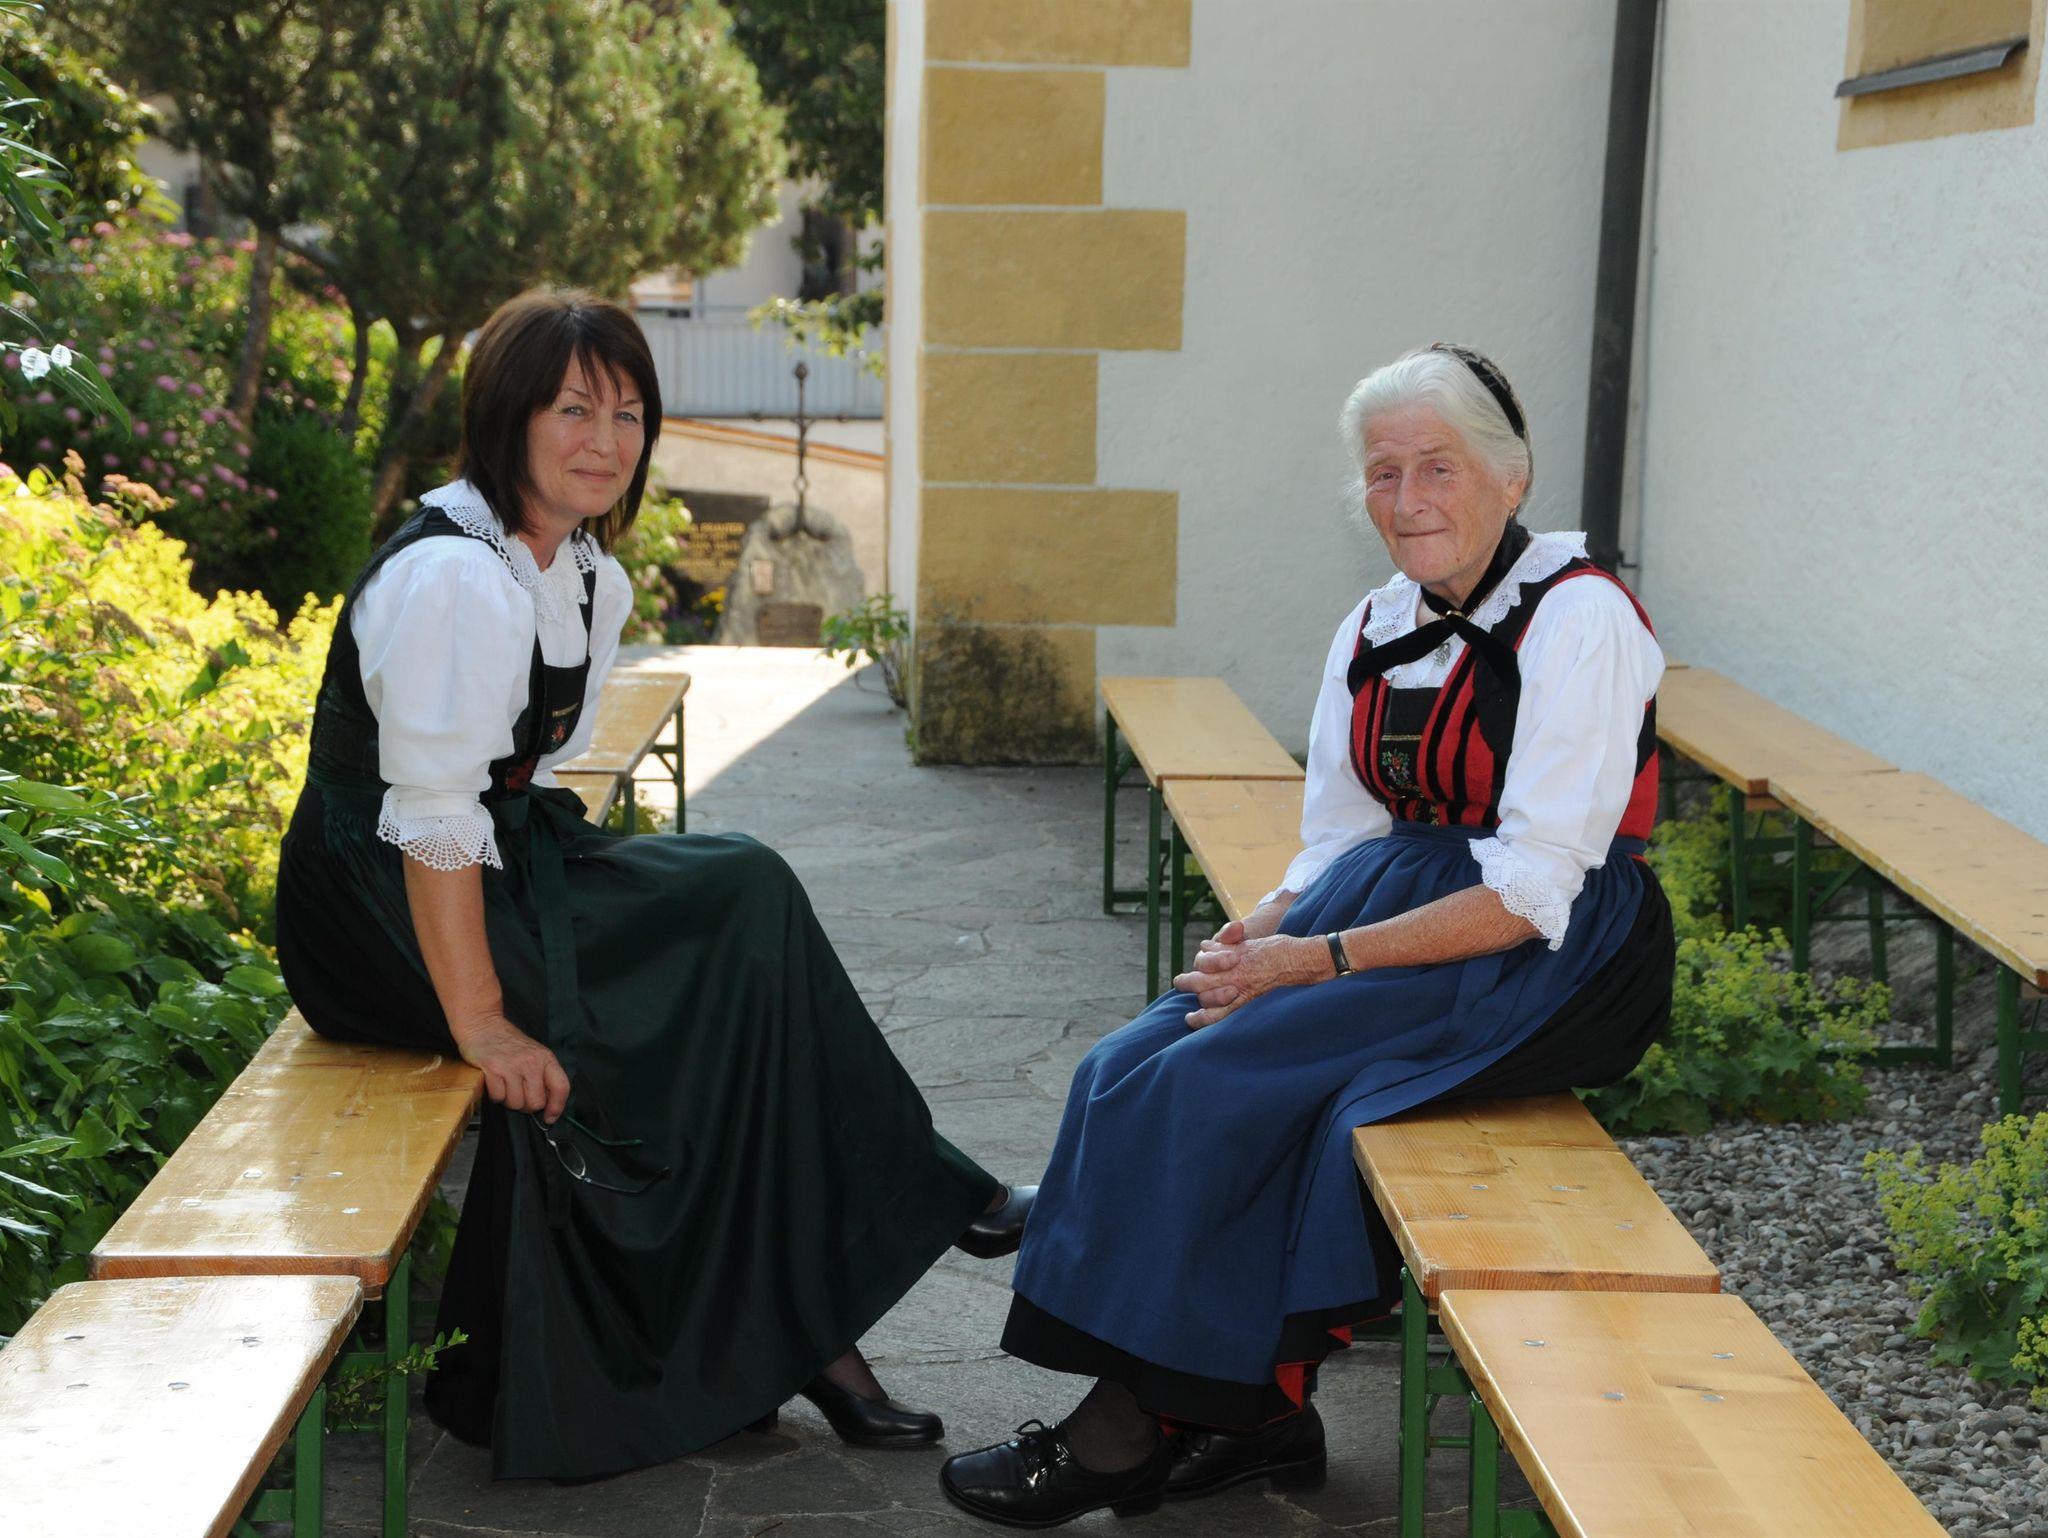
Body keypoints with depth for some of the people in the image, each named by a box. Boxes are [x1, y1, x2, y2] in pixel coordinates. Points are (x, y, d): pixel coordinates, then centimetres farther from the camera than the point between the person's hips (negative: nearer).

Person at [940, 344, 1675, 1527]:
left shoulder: (1578, 618, -13)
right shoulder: (1373, 633, 10)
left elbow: (1531, 895, -19)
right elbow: (1337, 847, 12)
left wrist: (1321, 961, -22)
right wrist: (1259, 936, -10)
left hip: (1551, 968, -7)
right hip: (1400, 911, 7)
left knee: (1214, 1078, -22)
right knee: (1140, 1062, -14)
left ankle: (1126, 1433, -8)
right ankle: (1256, 1407, -7)